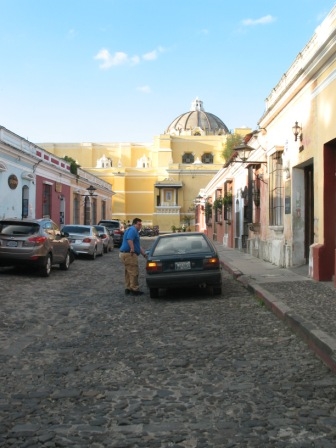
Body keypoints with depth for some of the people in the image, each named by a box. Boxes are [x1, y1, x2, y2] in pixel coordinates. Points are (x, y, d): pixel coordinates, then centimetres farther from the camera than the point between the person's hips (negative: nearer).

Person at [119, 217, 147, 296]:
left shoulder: (135, 231, 24)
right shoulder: (132, 230, -9)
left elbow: (138, 246, 27)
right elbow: (129, 239, -29)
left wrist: (144, 254, 25)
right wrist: (132, 250, -28)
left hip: (124, 254, 11)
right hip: (129, 254, -11)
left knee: (128, 272, 17)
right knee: (134, 272, -5)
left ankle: (128, 288, 22)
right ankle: (134, 290, 0)